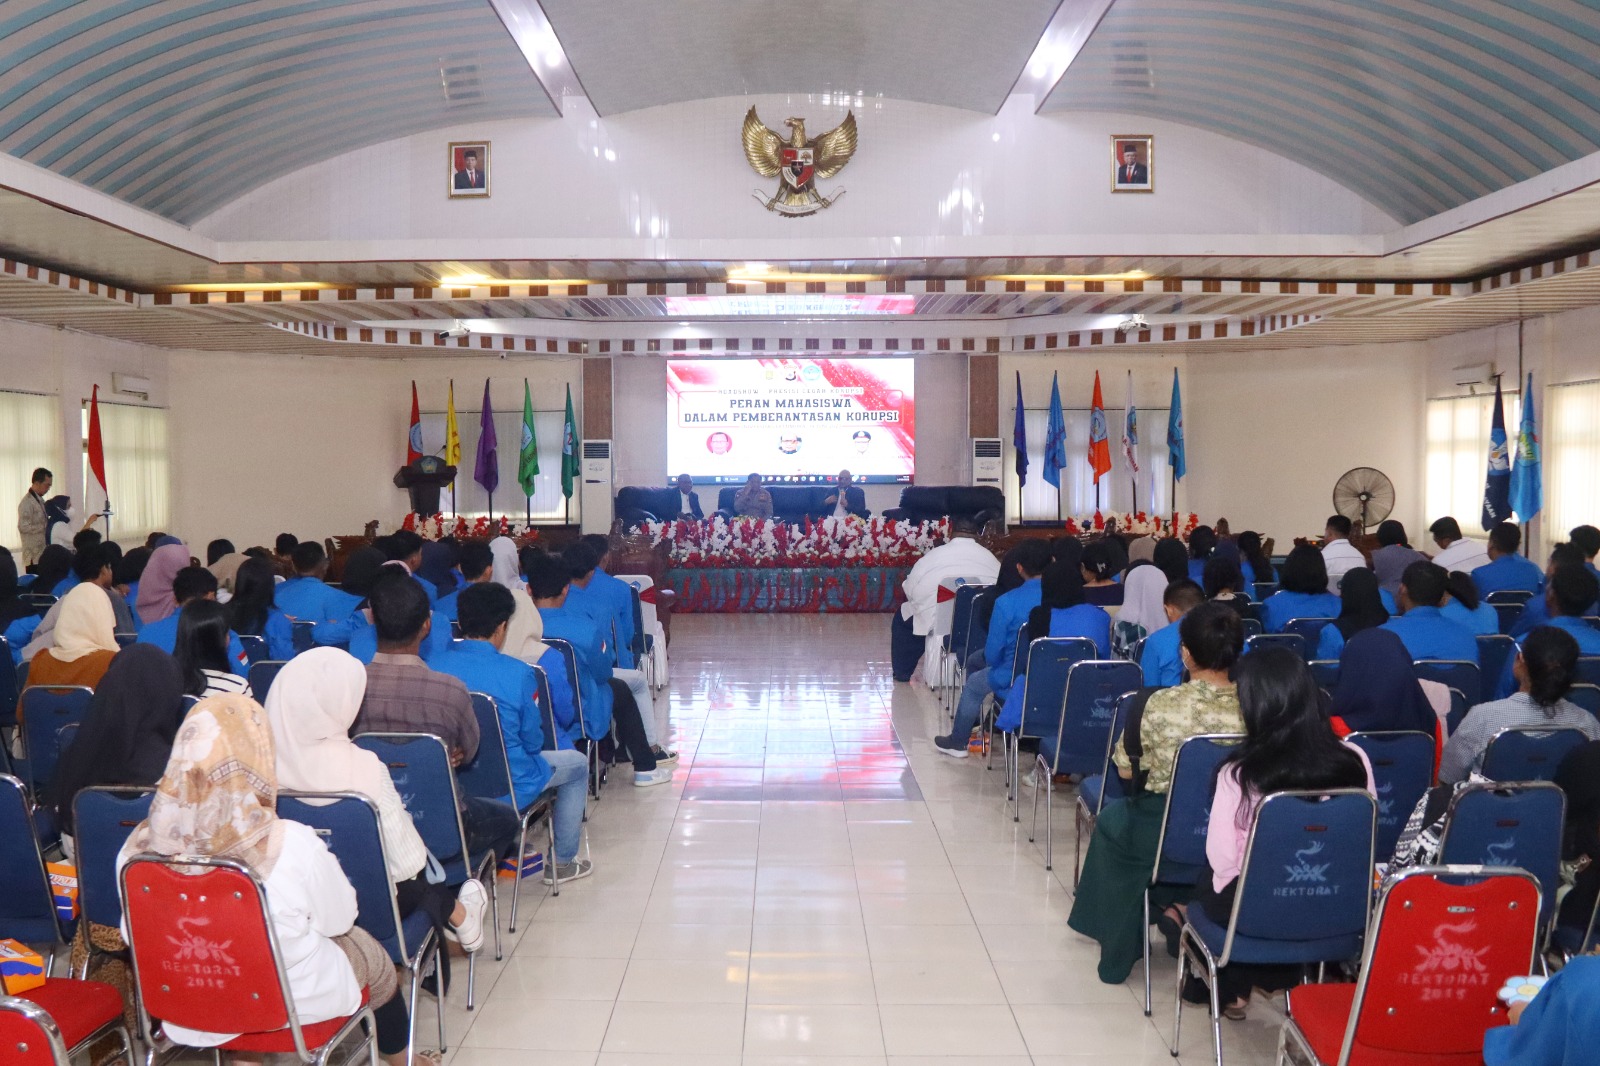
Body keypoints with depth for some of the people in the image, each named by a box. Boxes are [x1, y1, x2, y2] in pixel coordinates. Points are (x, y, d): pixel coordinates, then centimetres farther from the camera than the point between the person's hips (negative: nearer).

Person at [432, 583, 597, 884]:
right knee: (577, 763, 23)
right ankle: (562, 862, 29)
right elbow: (532, 741, -10)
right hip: (507, 789, -5)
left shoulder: (436, 667, -11)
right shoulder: (517, 673, -20)